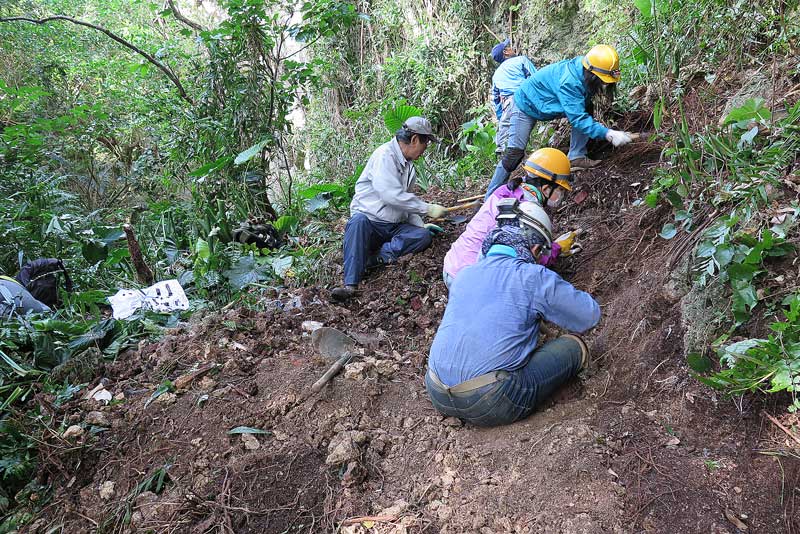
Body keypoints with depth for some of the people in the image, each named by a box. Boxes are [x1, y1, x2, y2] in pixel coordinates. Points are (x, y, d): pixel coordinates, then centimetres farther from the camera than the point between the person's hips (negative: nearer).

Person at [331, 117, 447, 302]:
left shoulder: (408, 165, 18)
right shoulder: (385, 155, -11)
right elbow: (391, 195, -23)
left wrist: (421, 224, 10)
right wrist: (427, 208, -18)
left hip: (393, 227, 7)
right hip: (369, 220, -7)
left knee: (424, 235, -18)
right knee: (358, 222, -39)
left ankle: (377, 256, -27)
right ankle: (350, 285, -46)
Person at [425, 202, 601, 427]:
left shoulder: (464, 274, 14)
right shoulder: (535, 277, -4)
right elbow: (590, 315, 8)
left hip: (438, 398, 5)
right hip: (490, 406, -5)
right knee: (575, 347, 8)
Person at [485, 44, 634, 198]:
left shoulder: (586, 72, -15)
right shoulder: (569, 81, -39)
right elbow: (578, 118, -43)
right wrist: (608, 134, -49)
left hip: (550, 104, 7)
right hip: (526, 104, -7)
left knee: (587, 115, -14)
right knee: (515, 152, -12)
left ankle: (576, 157, -7)